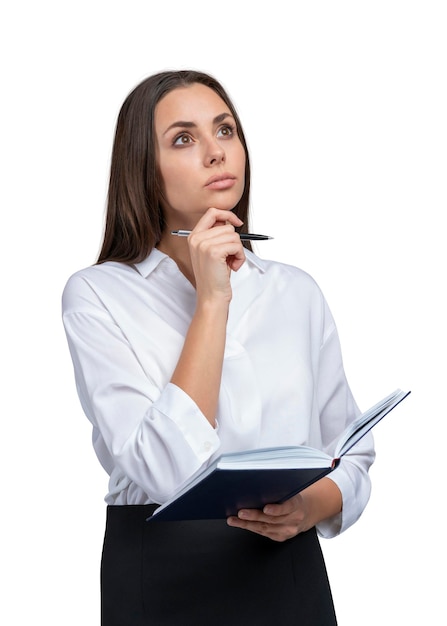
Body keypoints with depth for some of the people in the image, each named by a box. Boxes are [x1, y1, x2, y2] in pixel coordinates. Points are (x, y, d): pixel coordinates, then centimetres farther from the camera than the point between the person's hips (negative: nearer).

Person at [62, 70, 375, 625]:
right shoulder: (97, 295, -7)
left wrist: (314, 504, -13)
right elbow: (164, 473, -19)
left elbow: (352, 455, 9)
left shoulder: (297, 292, 3)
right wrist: (211, 301, -18)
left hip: (290, 571, 3)